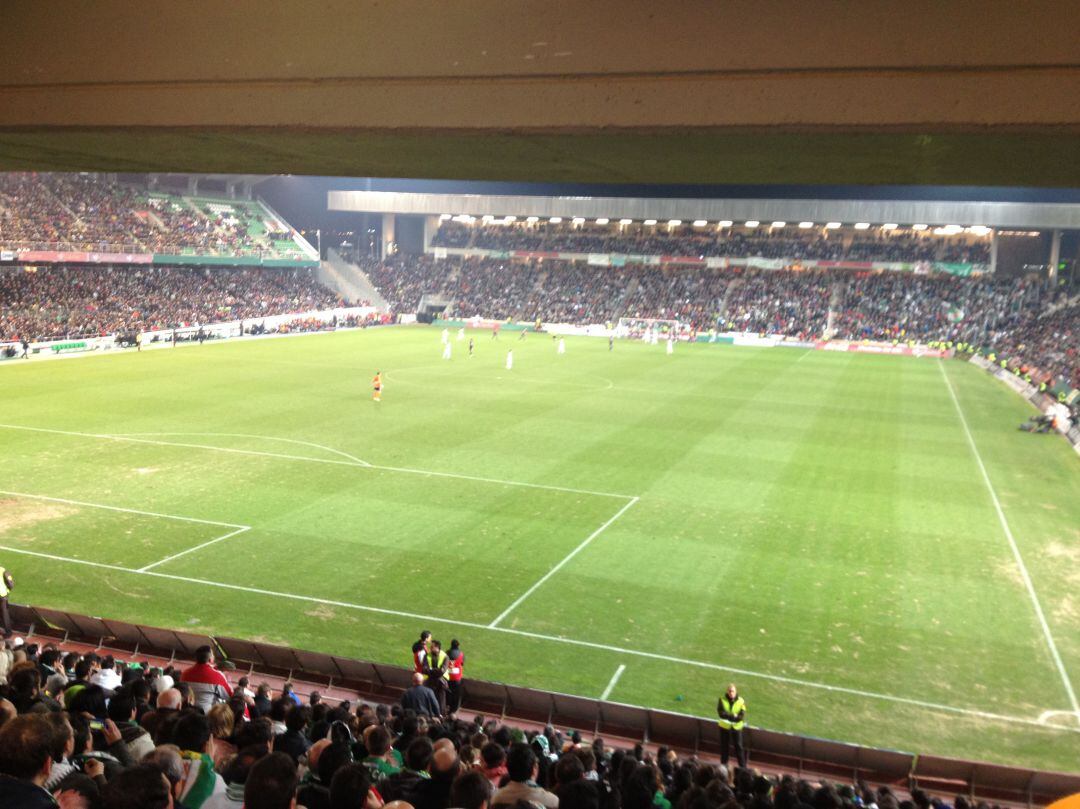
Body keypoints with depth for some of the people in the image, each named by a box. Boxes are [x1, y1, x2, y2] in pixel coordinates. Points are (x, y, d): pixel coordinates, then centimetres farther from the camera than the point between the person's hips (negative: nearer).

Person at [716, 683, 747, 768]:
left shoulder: (741, 701, -8)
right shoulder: (722, 699, -8)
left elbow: (742, 716, -14)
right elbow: (720, 712, -15)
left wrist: (728, 716, -23)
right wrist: (733, 716, -22)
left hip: (736, 727, -1)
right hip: (724, 726, 1)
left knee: (739, 747, 1)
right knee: (724, 747, 11)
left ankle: (743, 766, 9)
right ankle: (723, 765, 25)